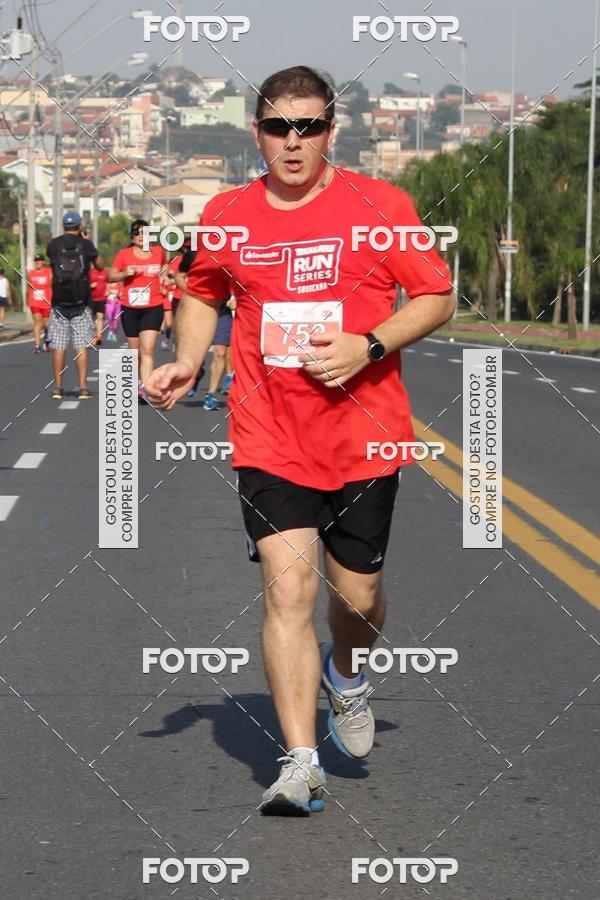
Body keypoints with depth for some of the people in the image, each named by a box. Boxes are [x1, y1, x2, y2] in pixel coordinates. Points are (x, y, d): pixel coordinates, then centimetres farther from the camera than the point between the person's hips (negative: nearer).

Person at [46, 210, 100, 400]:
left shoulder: (53, 245, -1)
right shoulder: (86, 245, -4)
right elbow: (99, 265, 12)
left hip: (59, 302, 1)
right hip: (80, 303, -1)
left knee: (58, 347, 5)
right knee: (81, 346, 1)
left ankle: (57, 388, 5)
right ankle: (83, 387, -3)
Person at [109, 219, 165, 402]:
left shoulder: (158, 252, 5)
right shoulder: (124, 254, 0)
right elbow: (111, 276, 5)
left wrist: (166, 274, 10)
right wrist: (125, 273, -12)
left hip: (153, 307, -1)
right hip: (130, 308, 1)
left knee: (147, 349, -15)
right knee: (135, 351, 10)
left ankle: (144, 389, -22)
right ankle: (138, 382, 29)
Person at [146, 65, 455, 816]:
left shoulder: (380, 205, -3)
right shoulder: (226, 215, 4)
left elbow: (436, 297, 0)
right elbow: (203, 293, 21)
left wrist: (367, 347, -15)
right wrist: (187, 362, 4)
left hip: (363, 437, 0)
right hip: (269, 439, 1)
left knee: (356, 595, 9)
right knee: (287, 589, -12)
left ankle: (345, 673, 45)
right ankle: (300, 764, -8)